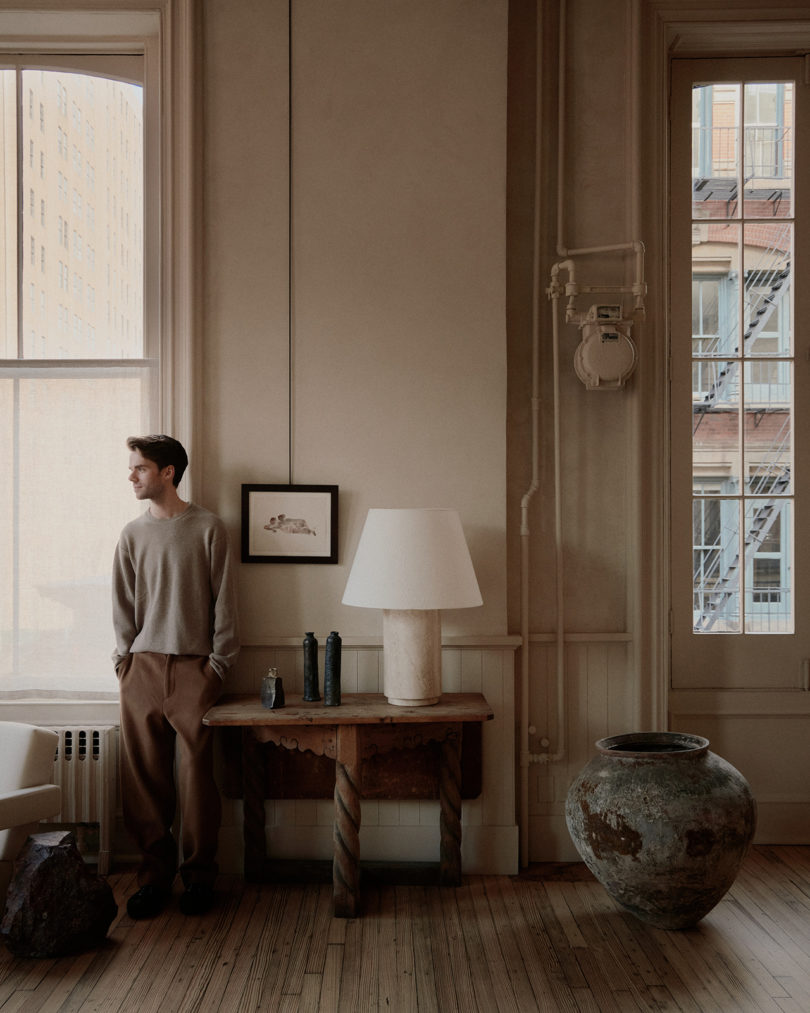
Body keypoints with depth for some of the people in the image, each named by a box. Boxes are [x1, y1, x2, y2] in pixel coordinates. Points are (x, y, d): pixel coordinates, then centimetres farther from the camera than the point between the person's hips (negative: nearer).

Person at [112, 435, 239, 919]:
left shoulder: (208, 528, 0)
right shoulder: (133, 533, 11)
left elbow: (224, 601, -1)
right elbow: (123, 603, 13)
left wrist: (218, 663, -4)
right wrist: (124, 657, 3)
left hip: (193, 667, -3)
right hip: (142, 667, 3)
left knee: (197, 774, -1)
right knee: (144, 775, 3)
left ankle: (199, 875, 12)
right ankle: (155, 873, 16)